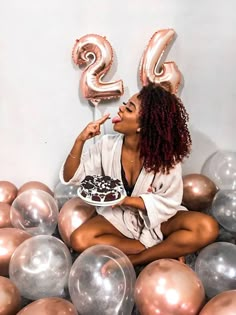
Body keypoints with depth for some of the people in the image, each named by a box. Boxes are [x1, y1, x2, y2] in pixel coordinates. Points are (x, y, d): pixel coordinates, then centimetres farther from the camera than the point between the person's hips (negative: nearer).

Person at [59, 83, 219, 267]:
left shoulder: (166, 154, -19)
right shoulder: (107, 145, -13)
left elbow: (169, 203, -16)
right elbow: (70, 177, -8)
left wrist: (126, 200, -28)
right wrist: (80, 141, -23)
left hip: (158, 219, -1)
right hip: (119, 217, 2)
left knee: (207, 228, -26)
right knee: (79, 240, -26)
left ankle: (133, 260, -16)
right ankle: (165, 252, -14)